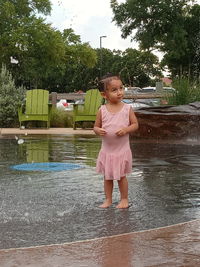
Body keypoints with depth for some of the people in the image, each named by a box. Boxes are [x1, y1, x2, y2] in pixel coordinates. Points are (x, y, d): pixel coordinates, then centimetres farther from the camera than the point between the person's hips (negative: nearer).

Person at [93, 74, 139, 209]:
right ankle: (108, 199, 26)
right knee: (107, 177, 13)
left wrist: (126, 129, -20)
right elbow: (96, 126, 4)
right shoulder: (102, 110, -4)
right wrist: (99, 131, -19)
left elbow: (135, 124, -1)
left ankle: (124, 199, 24)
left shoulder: (127, 108, -6)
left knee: (121, 176, 8)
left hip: (122, 149, -2)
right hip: (107, 150, 2)